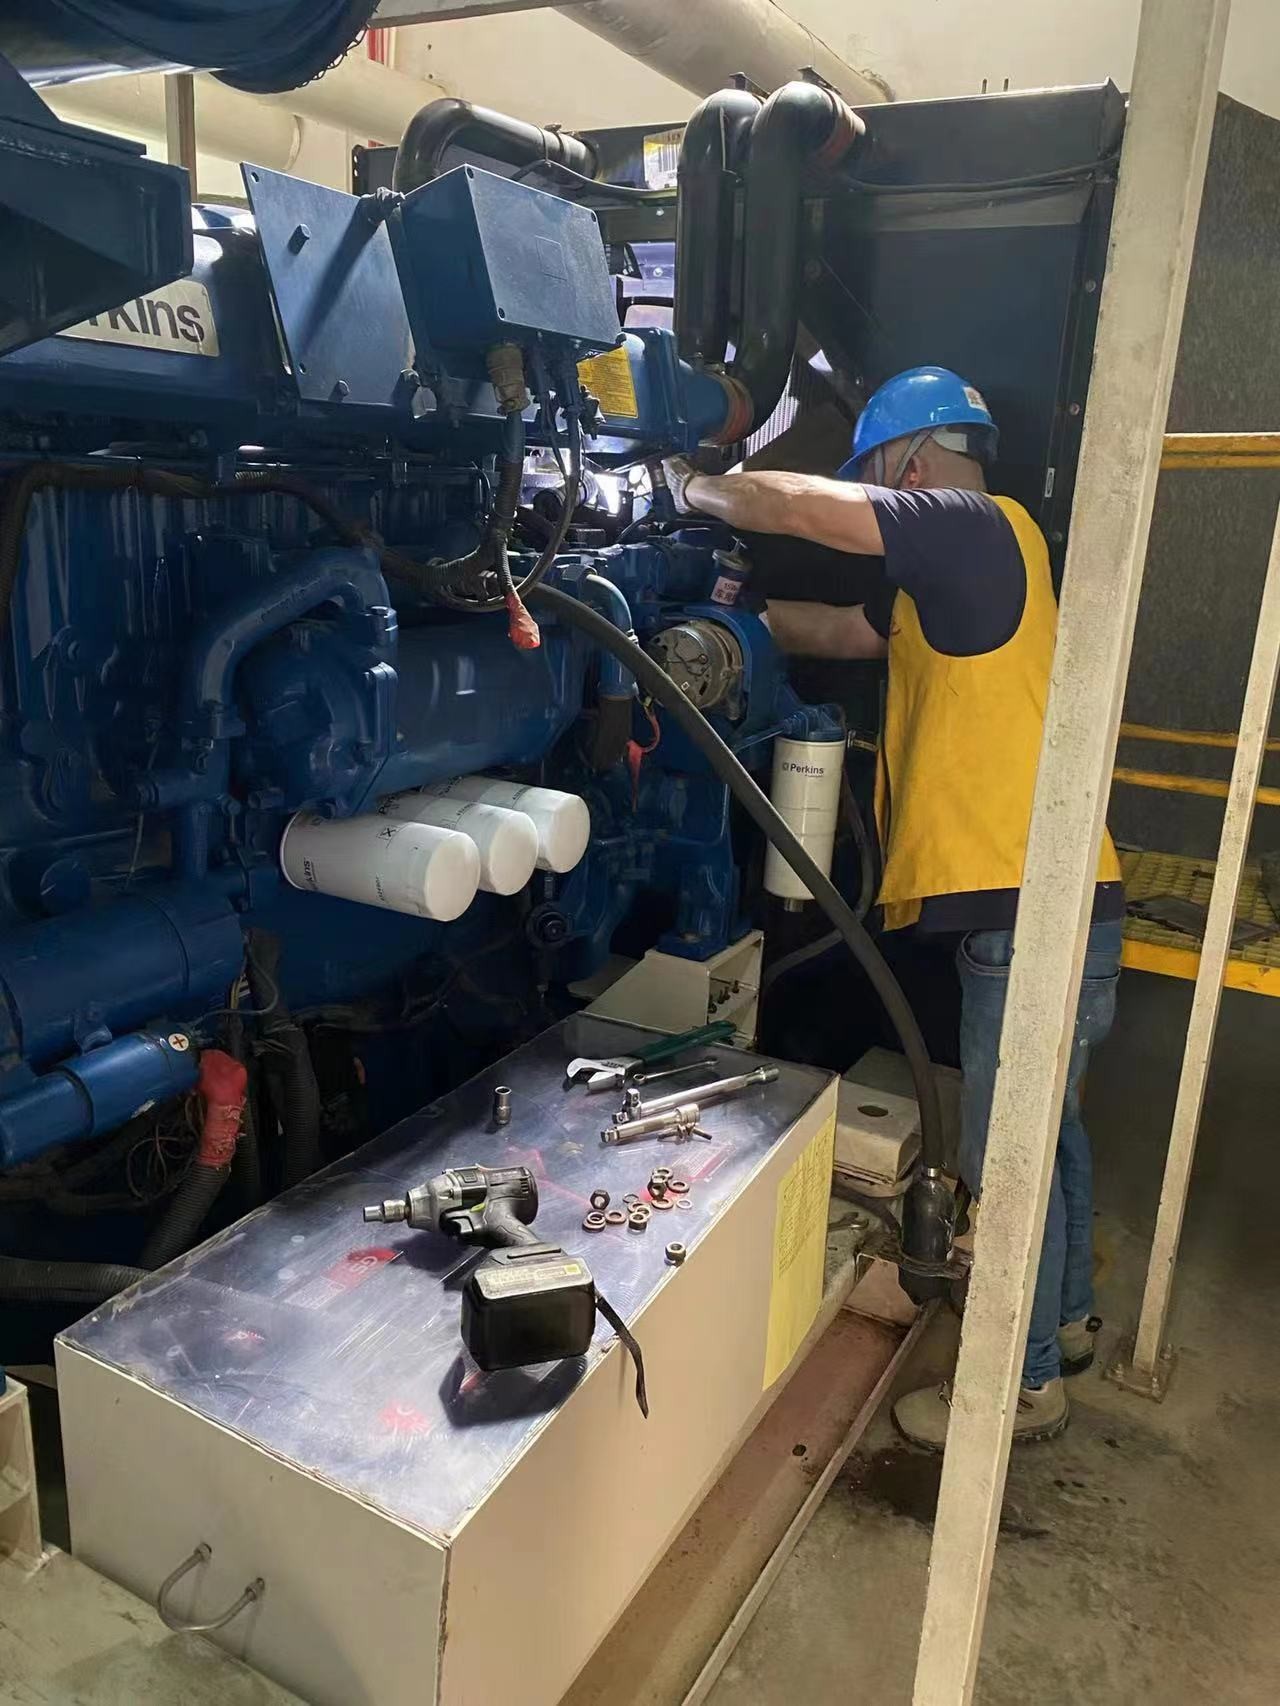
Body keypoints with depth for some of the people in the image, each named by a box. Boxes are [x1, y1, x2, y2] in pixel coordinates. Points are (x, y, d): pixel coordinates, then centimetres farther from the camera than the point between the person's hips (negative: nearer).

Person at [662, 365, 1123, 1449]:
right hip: (1022, 902, 10)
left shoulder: (981, 528, -12)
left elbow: (798, 506, -18)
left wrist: (691, 488, -2)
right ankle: (1064, 1318, 42)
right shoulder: (951, 577, 17)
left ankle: (1023, 1386, 20)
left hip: (1036, 910, -10)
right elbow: (843, 631, 26)